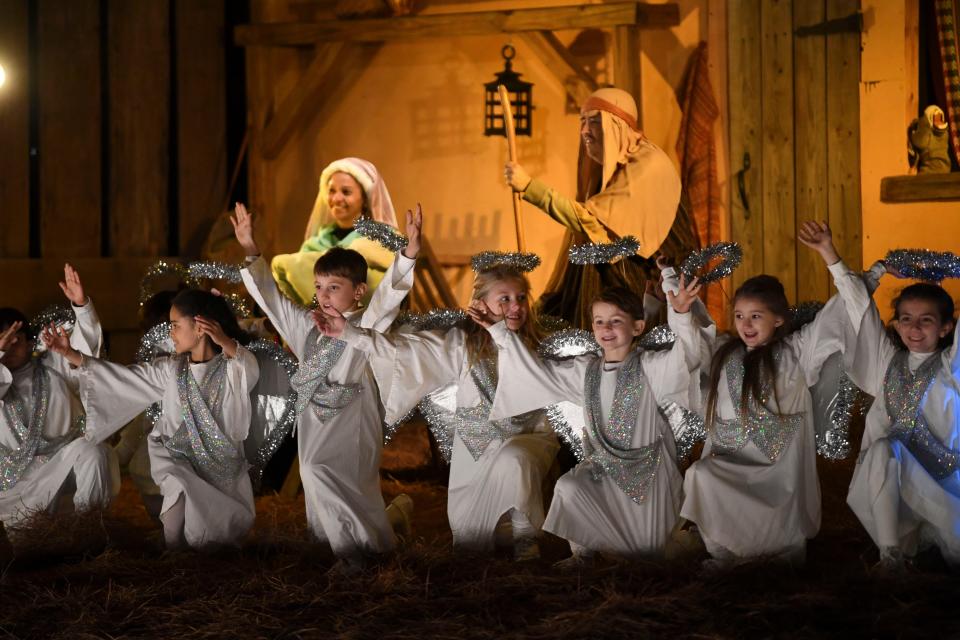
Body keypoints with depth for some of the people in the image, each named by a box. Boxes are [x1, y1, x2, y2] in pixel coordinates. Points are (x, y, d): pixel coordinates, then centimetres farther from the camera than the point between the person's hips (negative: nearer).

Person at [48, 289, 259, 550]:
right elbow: (124, 376, 6)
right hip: (180, 461, 2)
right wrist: (70, 354, 0)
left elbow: (251, 372, -33)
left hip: (223, 466, -2)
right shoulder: (172, 369, 4)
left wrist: (226, 343, -55)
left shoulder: (230, 368, -9)